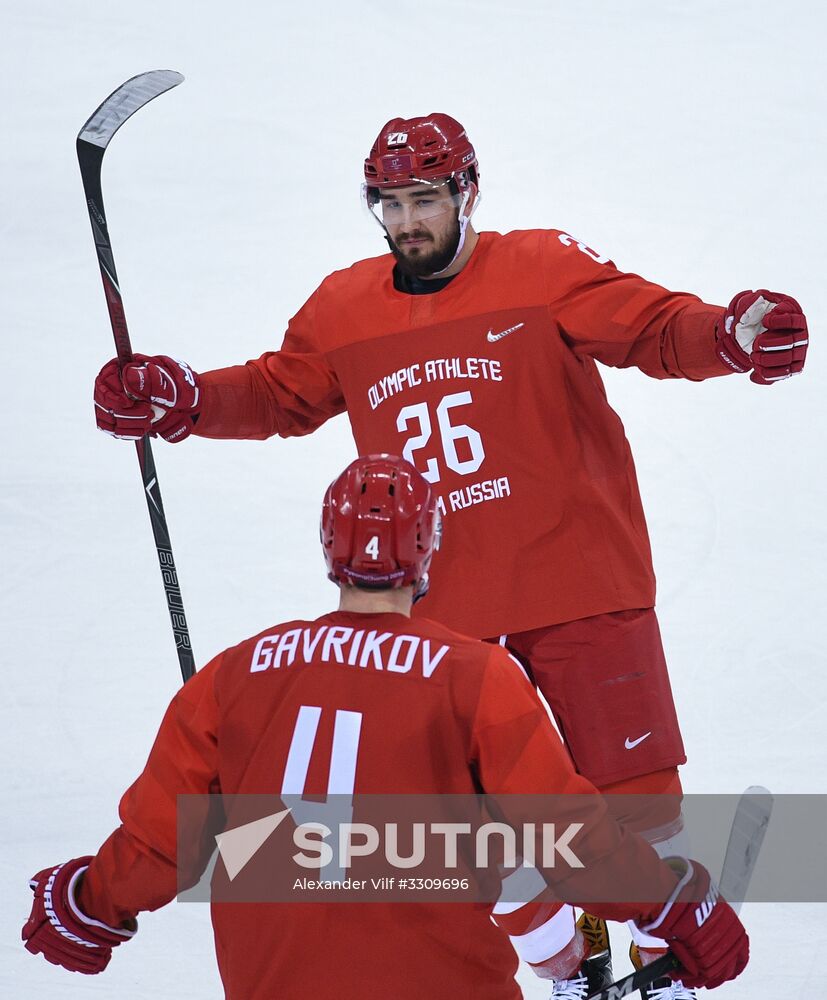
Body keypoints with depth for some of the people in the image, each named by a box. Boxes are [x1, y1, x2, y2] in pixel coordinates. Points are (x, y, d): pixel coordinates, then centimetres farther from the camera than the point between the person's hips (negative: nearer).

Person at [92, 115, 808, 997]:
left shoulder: (546, 271, -6)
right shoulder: (344, 310, 6)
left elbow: (657, 328, -11)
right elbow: (279, 394, 19)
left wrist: (728, 336, -31)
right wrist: (181, 400, 4)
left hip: (580, 587, -3)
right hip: (445, 616, 4)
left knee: (639, 799, -2)